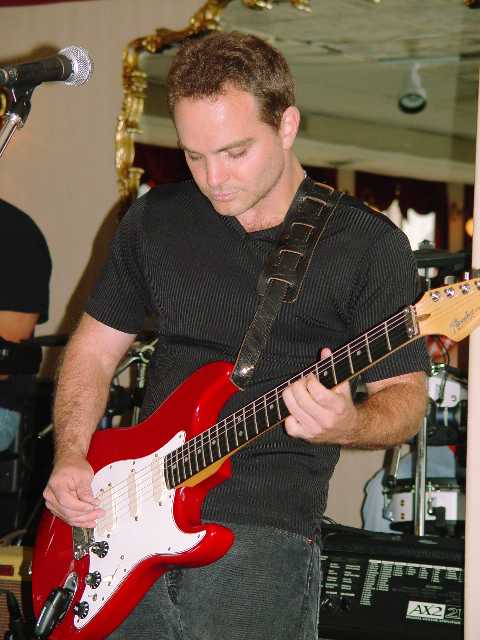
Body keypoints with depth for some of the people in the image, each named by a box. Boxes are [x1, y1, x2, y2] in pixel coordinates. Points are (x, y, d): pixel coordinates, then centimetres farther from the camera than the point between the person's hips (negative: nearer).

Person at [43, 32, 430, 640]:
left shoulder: (367, 246, -1)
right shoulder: (155, 218, 10)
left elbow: (405, 394, 1)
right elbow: (94, 346, 18)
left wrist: (347, 425, -22)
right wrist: (70, 458, 2)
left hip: (265, 535, -4)